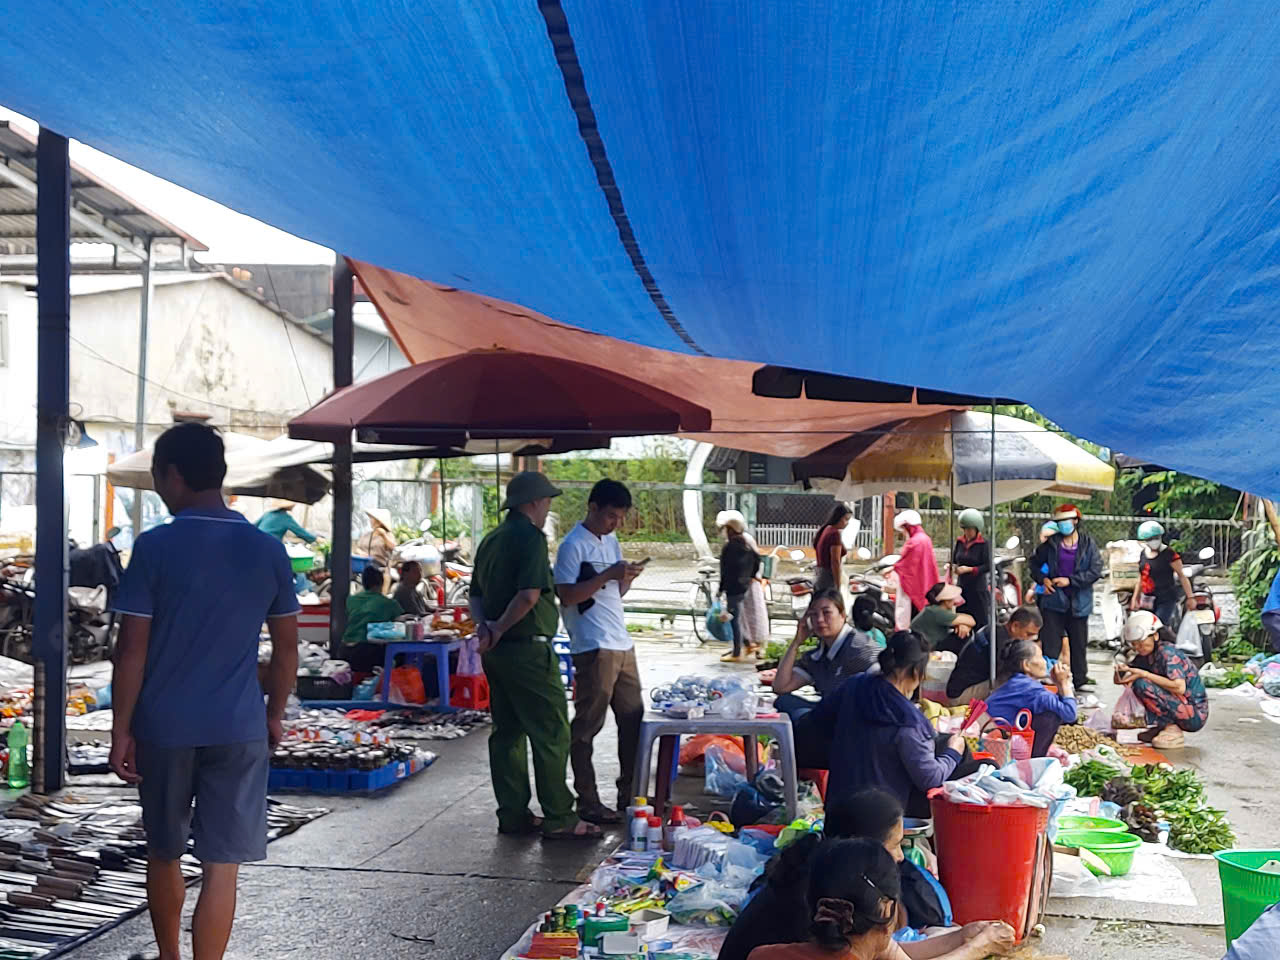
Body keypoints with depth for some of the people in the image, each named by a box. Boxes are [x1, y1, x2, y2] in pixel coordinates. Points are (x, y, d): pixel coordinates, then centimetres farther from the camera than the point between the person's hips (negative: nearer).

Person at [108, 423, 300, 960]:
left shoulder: (155, 547, -8)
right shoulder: (268, 551, 0)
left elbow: (132, 648, -8)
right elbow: (287, 647, 6)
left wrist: (121, 730, 0)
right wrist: (275, 714, 18)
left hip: (164, 727, 0)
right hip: (239, 730, 1)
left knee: (164, 853, 20)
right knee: (221, 866, 2)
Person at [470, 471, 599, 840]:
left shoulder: (491, 540, 15)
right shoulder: (531, 538, -13)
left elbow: (476, 594, 17)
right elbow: (529, 594, -23)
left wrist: (485, 626, 1)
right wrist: (498, 630, -13)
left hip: (497, 653, 9)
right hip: (527, 649, -9)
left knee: (507, 732, 12)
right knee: (551, 734, -4)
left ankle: (513, 814, 17)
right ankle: (558, 819, -1)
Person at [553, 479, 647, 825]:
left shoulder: (611, 542, 16)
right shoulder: (573, 545, -9)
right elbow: (566, 595, -16)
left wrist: (627, 578, 1)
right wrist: (608, 575, -20)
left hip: (622, 644, 9)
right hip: (594, 648, -9)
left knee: (634, 719, 12)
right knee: (587, 726, -1)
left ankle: (630, 793, 23)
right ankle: (587, 801, 6)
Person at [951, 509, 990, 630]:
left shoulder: (984, 544, -9)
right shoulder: (960, 542, 8)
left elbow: (988, 566, -14)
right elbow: (953, 560, 16)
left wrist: (969, 569, -19)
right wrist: (953, 567, -6)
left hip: (978, 588, -5)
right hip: (962, 586, 5)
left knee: (980, 620, -4)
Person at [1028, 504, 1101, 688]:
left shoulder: (1088, 544, -2)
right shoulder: (1051, 543, 3)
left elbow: (1095, 571, -10)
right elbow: (1035, 562, 16)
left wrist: (1070, 580, -15)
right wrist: (1043, 579, -2)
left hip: (1078, 601, 0)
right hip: (1054, 599, 0)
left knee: (1079, 643, 12)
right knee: (1051, 644, -3)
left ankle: (1080, 679, 26)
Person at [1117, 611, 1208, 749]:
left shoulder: (1168, 652, -16)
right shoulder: (1145, 655, 8)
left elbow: (1180, 687, -28)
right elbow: (1119, 680, 12)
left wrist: (1144, 674, -24)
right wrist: (1120, 672, -12)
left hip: (1196, 715, -9)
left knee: (1142, 685, -22)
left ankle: (1172, 730, -11)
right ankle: (1161, 726, 10)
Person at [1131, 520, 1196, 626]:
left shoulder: (1169, 554, -7)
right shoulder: (1144, 554, 12)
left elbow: (1182, 576, -5)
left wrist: (1190, 597, -7)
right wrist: (1135, 598, 19)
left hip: (1166, 600, -6)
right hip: (1147, 601, 6)